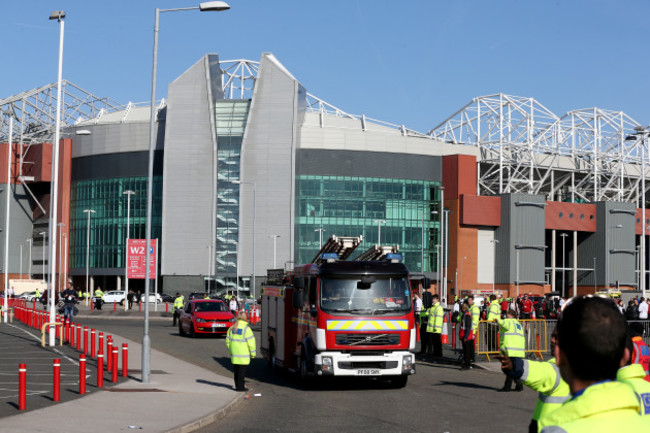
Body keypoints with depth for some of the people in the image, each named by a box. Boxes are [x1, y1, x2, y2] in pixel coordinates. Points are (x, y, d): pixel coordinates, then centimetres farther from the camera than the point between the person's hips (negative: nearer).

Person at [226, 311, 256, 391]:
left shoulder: (232, 328, 8)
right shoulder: (246, 328, -12)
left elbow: (228, 341, 15)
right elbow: (251, 342, -12)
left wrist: (230, 351, 24)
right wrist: (252, 353, -2)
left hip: (234, 355, 6)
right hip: (243, 355, -6)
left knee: (236, 370, 14)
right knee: (242, 370, 0)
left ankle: (237, 386, 20)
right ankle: (240, 386, 1)